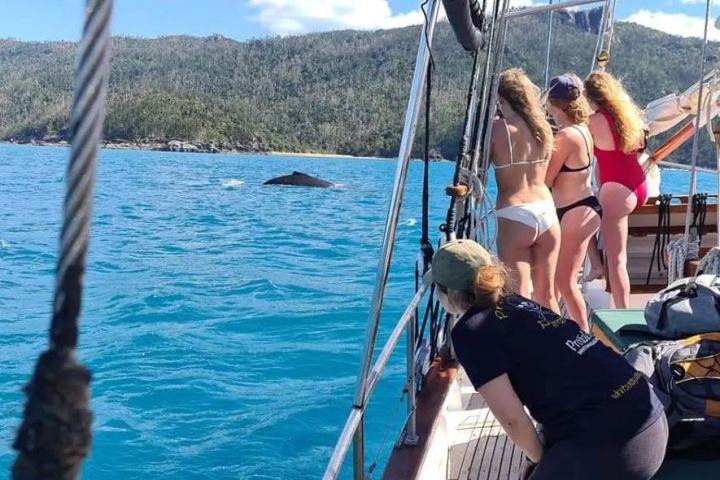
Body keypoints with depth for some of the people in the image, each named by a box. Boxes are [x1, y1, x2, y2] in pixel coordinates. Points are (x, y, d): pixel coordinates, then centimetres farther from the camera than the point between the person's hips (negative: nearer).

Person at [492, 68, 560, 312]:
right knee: (547, 295, 15)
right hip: (547, 211, 5)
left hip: (514, 216, -5)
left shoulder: (496, 127, -6)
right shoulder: (543, 126, 9)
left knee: (520, 297, -2)